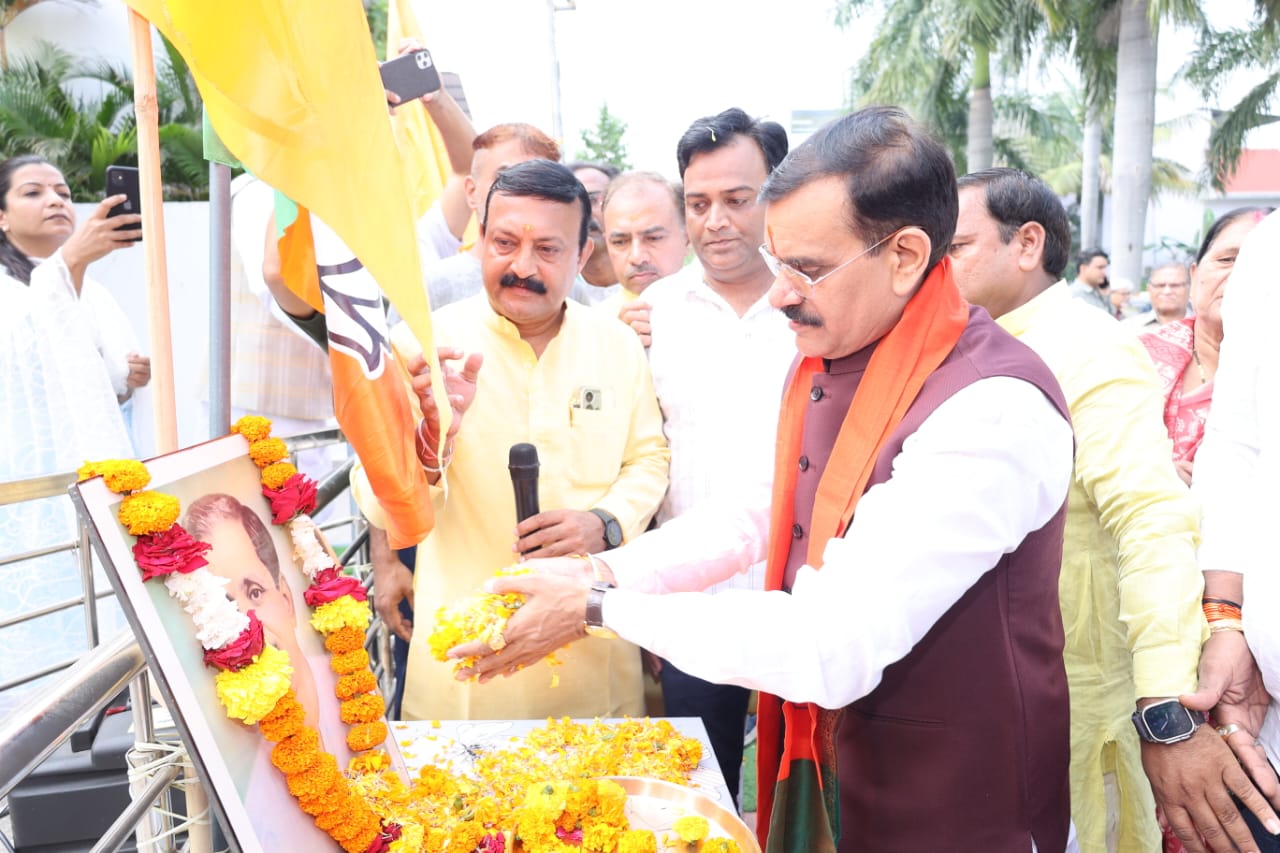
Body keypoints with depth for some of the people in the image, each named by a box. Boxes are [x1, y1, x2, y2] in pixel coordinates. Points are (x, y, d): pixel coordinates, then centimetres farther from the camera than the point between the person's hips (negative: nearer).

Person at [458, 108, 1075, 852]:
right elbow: (764, 511, 10)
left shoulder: (993, 413, -29)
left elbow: (829, 650, -31)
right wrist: (606, 572, -2)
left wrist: (599, 612, -24)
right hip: (826, 759, 7)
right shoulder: (824, 356, -1)